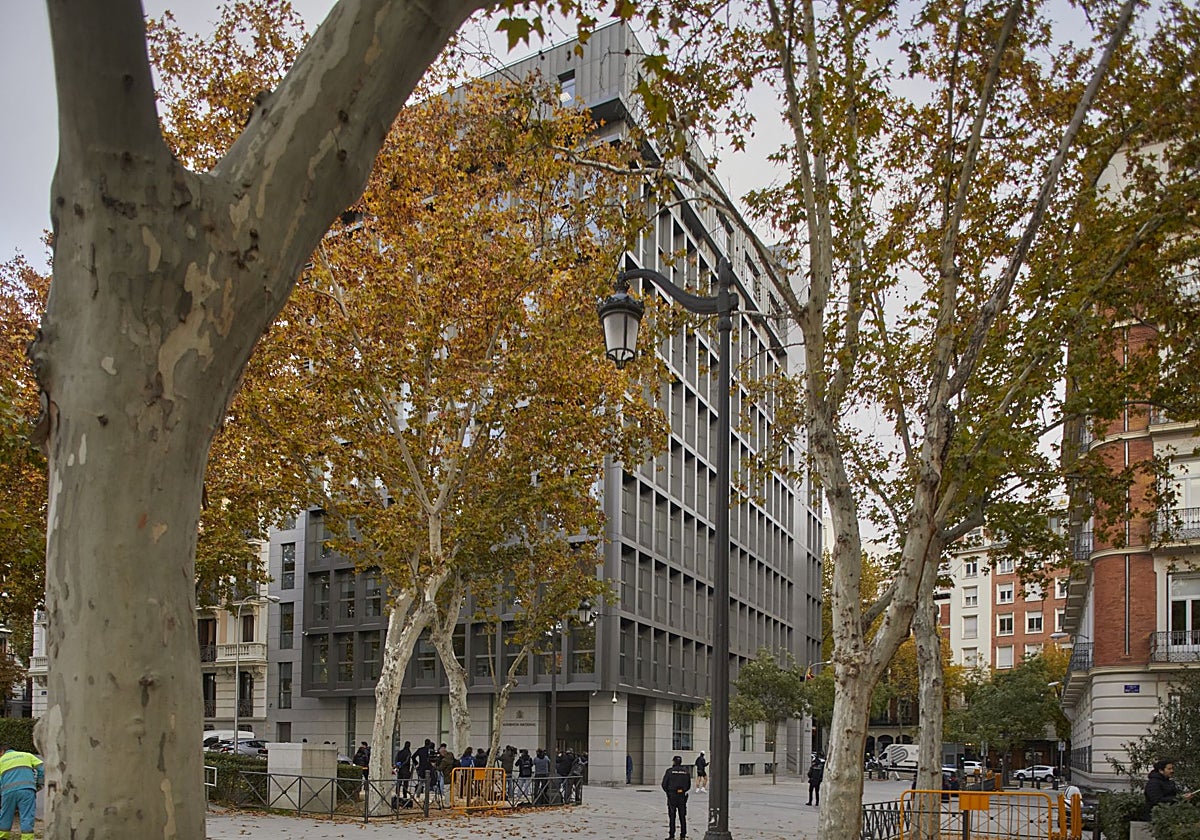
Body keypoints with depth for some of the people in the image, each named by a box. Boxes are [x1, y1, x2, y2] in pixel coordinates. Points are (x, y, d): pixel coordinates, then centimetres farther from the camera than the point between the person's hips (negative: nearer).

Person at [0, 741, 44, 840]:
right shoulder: (26, 755, 21)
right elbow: (43, 768, 11)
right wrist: (39, 784, 20)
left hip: (8, 791, 0)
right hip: (26, 790, 0)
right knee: (27, 819, -2)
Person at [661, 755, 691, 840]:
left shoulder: (669, 771, -6)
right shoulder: (686, 771, 4)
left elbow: (664, 784, -4)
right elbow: (689, 785, 9)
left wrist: (667, 792, 12)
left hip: (672, 795, -3)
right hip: (682, 795, 3)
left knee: (672, 816, 2)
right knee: (682, 816, 9)